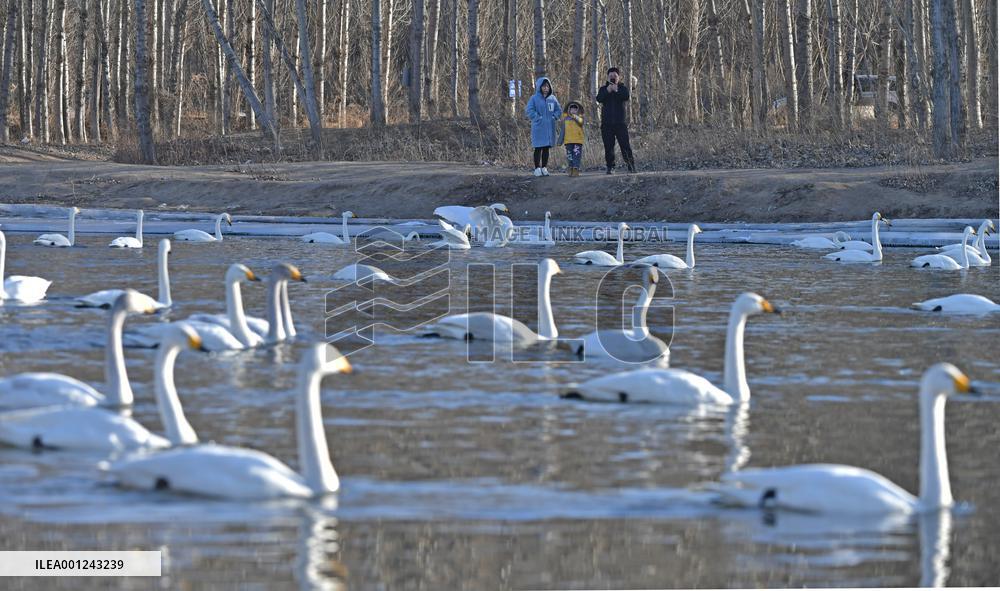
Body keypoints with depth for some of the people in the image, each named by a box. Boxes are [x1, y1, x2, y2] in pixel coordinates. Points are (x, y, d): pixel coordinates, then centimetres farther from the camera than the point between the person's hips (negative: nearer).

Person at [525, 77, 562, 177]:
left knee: (546, 148, 8)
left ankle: (544, 168, 14)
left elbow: (559, 110, 13)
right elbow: (529, 110, -10)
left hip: (549, 127, 4)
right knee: (538, 149, -1)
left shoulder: (552, 98, 8)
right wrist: (538, 117, -16)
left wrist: (554, 117, -4)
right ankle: (537, 168, 2)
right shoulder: (534, 98, -4)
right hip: (538, 127, -4)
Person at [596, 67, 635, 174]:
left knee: (625, 144, -7)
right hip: (607, 123, 2)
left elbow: (626, 96, -12)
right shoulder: (603, 89, 12)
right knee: (608, 146, 0)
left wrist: (617, 91, -23)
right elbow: (599, 99, -7)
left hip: (620, 122, -2)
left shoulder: (622, 88, 9)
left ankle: (631, 165, -2)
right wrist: (607, 91, -20)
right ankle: (610, 167, 6)